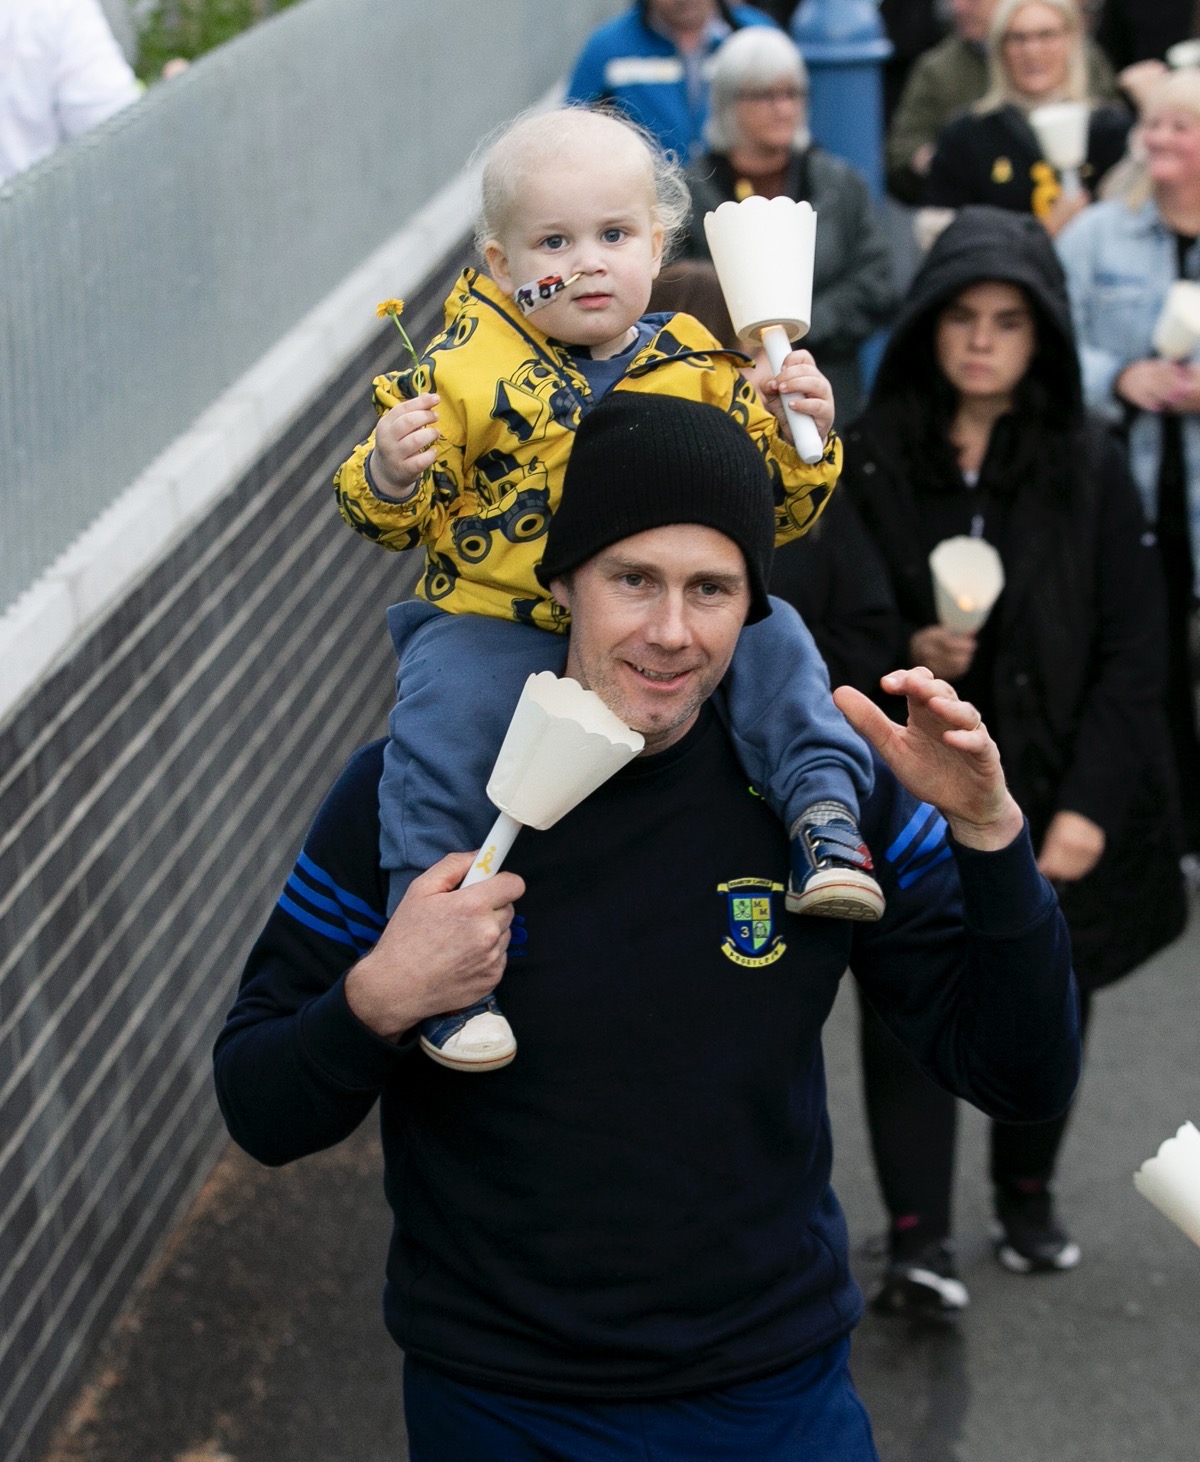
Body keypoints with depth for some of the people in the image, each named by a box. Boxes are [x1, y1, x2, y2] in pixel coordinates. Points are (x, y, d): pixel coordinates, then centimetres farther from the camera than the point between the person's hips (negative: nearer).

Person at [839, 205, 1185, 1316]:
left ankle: (1027, 1194, 31)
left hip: (1049, 790, 1)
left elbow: (1133, 651, -3)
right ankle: (918, 1237, -6)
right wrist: (907, 652, -13)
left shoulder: (1089, 467, -2)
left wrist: (1088, 807, -10)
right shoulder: (869, 462, -1)